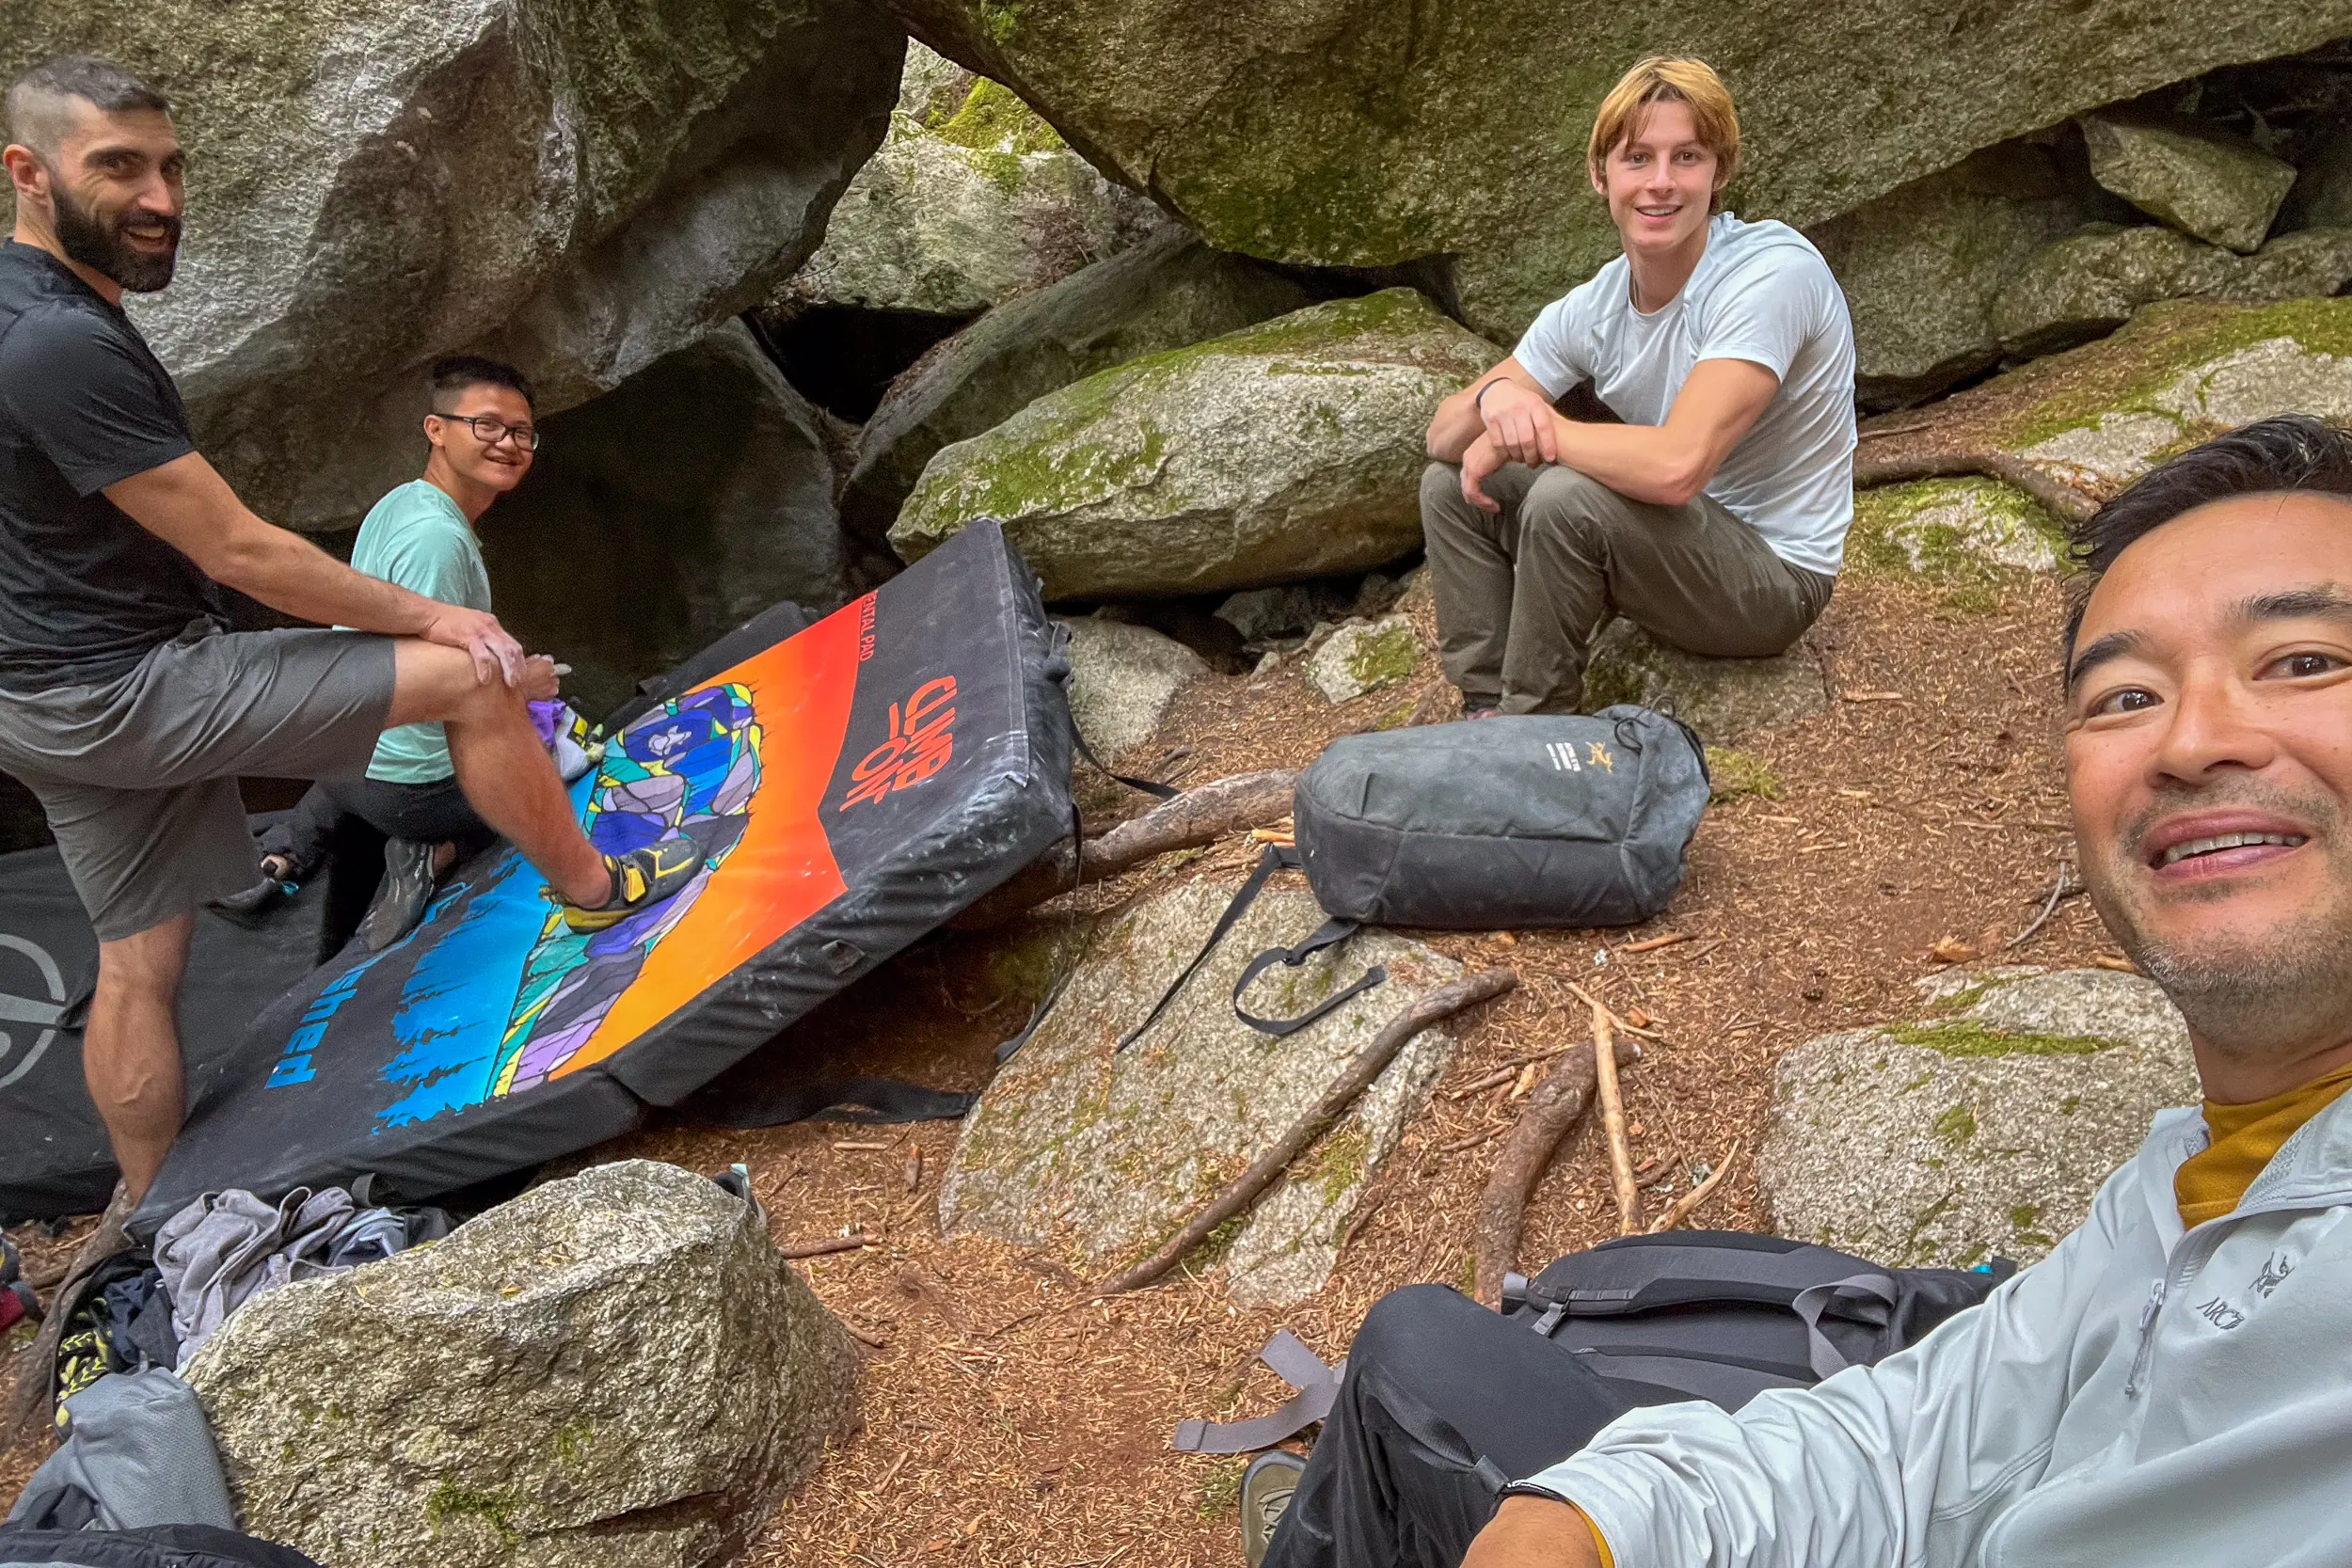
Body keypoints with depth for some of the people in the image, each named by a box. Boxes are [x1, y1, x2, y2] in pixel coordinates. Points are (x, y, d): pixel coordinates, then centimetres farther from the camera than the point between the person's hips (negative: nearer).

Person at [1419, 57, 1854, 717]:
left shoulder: (1774, 272, -23)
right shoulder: (1591, 308, -2)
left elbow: (1676, 466, -35)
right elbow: (1442, 435, -2)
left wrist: (1530, 425, -21)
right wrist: (1494, 399, -26)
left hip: (1776, 574, -7)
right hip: (1678, 541, 7)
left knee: (1565, 496, -30)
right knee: (1451, 485, 0)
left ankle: (1534, 724, -11)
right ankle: (1489, 710, 3)